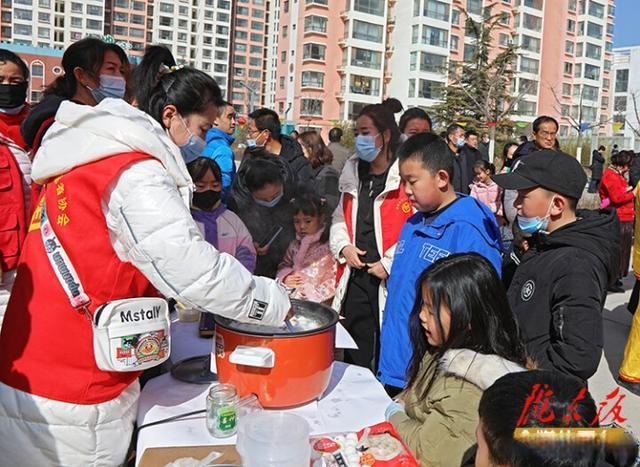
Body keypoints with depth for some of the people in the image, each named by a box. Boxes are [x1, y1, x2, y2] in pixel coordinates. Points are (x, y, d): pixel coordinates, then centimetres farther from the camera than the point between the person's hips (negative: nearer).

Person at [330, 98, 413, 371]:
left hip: (391, 280, -6)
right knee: (355, 357, 18)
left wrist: (390, 264, -16)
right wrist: (343, 247, 4)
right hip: (354, 277, 7)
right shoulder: (353, 171, 12)